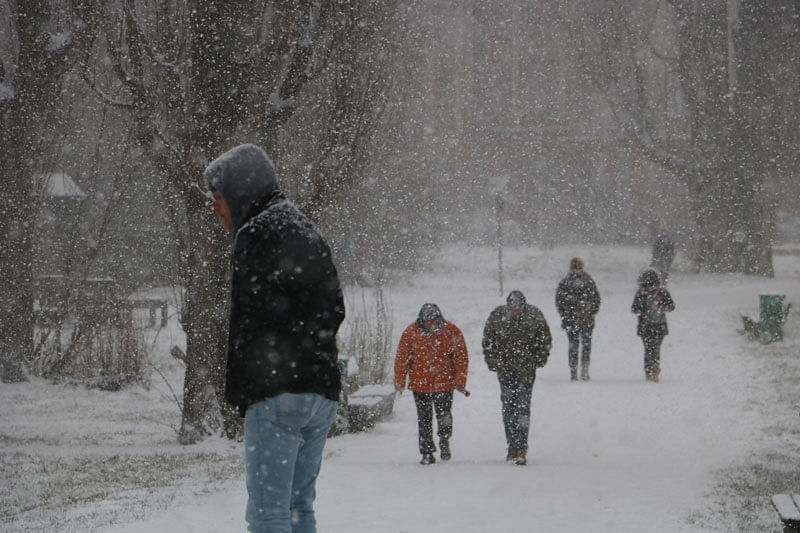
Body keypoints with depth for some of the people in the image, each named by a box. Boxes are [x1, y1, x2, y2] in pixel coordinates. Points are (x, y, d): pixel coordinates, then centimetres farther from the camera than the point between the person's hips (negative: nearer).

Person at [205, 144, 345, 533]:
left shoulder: (256, 234, -8)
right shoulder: (307, 233, 20)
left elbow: (251, 321, -13)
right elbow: (335, 310, 21)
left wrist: (237, 389, -7)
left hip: (277, 396, -9)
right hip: (324, 390, 9)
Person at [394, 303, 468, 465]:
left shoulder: (452, 332, -6)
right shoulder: (411, 333, -5)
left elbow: (461, 358, 0)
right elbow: (402, 358, 1)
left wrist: (460, 382, -4)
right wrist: (399, 382, 2)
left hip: (444, 383, -1)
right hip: (420, 384, 1)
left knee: (444, 415, -3)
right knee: (424, 419, 4)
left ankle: (444, 442, 25)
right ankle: (427, 453, 13)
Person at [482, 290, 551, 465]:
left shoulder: (534, 316, -8)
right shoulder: (497, 316, -6)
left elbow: (545, 340, 6)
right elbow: (488, 341, 6)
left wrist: (539, 359, -1)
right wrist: (493, 362, 0)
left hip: (526, 370, -2)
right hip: (505, 370, 2)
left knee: (522, 407, -9)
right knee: (508, 408, 7)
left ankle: (521, 450, -12)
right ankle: (512, 446, 17)